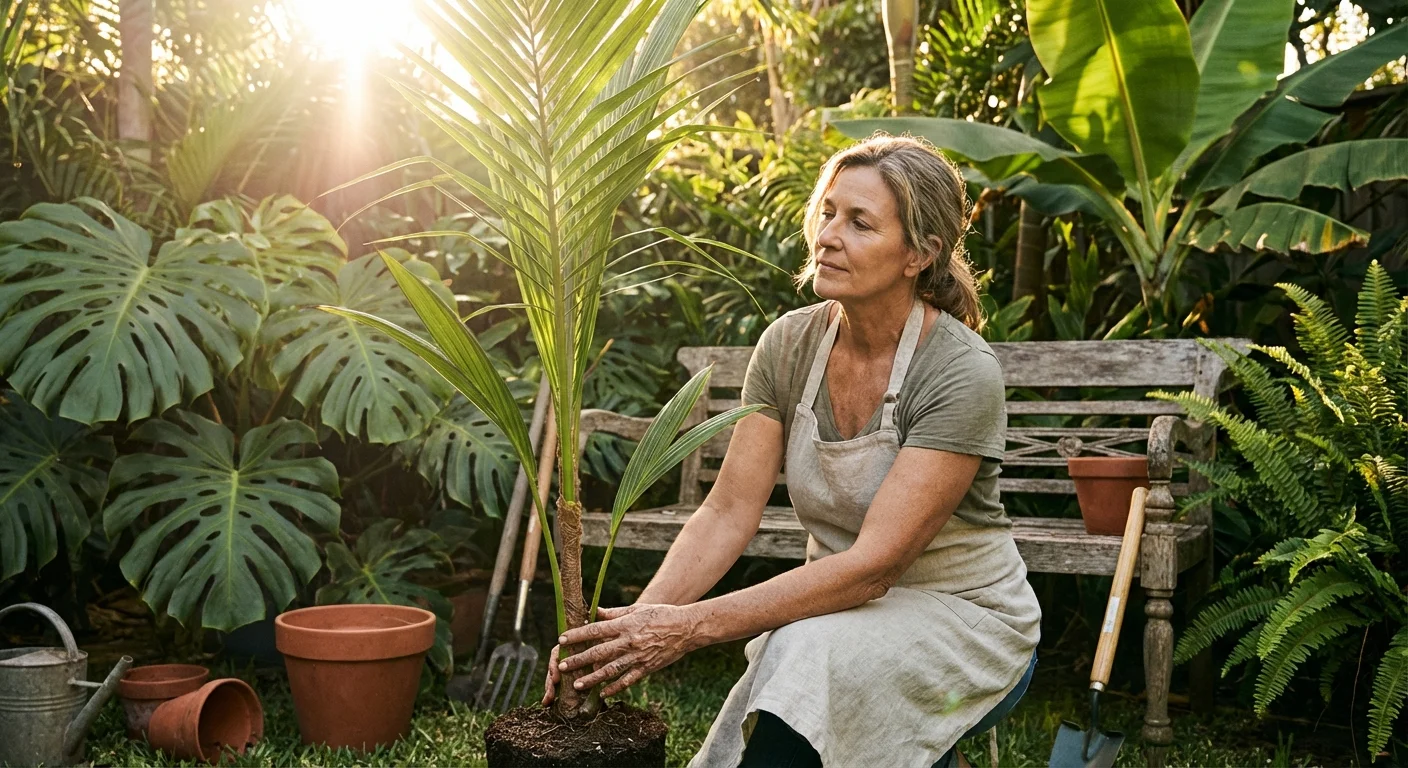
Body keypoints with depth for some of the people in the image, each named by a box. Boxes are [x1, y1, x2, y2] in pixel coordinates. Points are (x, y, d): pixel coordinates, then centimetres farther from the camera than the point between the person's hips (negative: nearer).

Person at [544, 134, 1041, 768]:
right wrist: (638, 622, -25)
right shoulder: (789, 345, -6)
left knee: (811, 655, -34)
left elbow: (874, 564, -27)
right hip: (848, 608, 6)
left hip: (965, 617, -6)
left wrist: (692, 626, -33)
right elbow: (728, 513, -8)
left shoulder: (962, 375, -23)